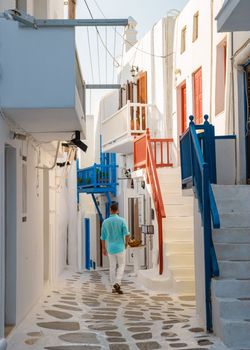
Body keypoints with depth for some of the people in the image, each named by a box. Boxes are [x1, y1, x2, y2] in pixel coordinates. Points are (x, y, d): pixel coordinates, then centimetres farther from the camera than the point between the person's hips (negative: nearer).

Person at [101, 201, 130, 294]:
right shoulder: (121, 220, -9)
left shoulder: (105, 222, -2)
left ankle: (114, 287, 12)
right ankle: (117, 283, -10)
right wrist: (126, 244, 6)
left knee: (112, 267, 10)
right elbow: (127, 234, -13)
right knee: (121, 265, 9)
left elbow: (103, 237, 4)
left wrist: (103, 248, 15)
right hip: (120, 247, -2)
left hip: (110, 247, 2)